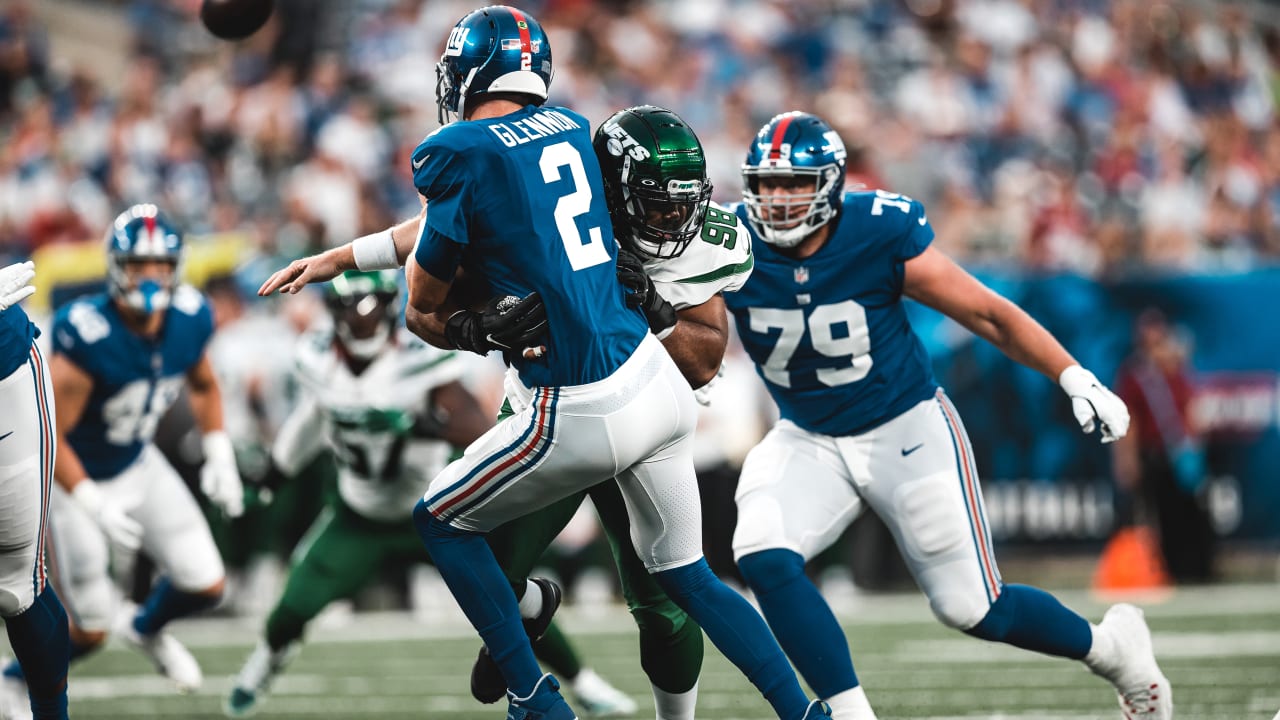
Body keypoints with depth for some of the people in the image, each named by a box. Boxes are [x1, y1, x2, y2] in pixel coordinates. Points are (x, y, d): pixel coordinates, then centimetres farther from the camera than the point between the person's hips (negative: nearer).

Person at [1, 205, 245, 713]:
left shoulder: (188, 320, -14)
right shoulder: (88, 336, -35)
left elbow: (203, 387, 10)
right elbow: (48, 437, -29)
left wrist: (219, 456, 0)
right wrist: (95, 507, -33)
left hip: (137, 465, 6)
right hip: (75, 477, -6)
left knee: (204, 585, 6)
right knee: (88, 631, -1)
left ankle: (148, 632, 40)